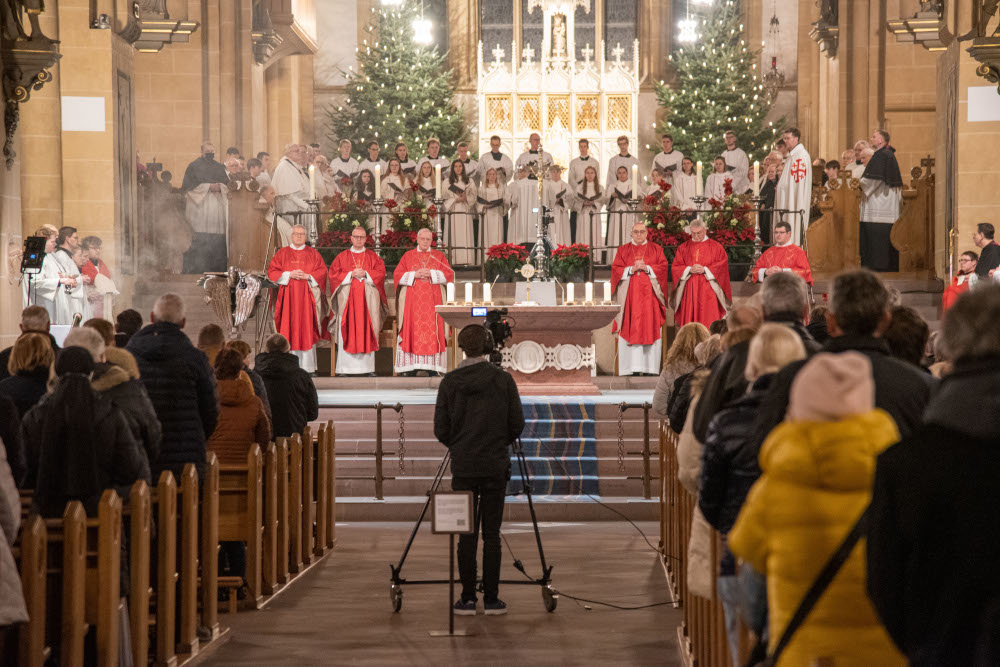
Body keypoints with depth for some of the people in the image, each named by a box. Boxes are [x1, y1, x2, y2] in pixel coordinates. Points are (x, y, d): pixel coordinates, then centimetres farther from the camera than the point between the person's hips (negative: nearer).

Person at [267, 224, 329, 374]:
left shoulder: (313, 253, 11)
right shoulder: (282, 253, 10)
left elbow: (322, 271, 4)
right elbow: (272, 272, 3)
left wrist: (308, 276, -12)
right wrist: (289, 274, -10)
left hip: (307, 296, 0)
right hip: (288, 297, 0)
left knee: (307, 329, -4)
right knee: (289, 330, -4)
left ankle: (308, 366, -3)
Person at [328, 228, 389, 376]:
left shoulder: (373, 257, 13)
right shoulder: (342, 257, 11)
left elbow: (380, 273, 2)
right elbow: (334, 274, 2)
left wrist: (365, 274, -11)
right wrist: (350, 274, -10)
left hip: (368, 300, 1)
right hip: (347, 299, -1)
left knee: (367, 332, -3)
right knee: (347, 333, -7)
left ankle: (368, 368, -2)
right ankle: (344, 369, -7)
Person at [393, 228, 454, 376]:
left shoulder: (439, 256, 12)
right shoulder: (408, 256, 12)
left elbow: (449, 274, 2)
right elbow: (397, 275, 4)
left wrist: (431, 274, -11)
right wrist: (414, 275, -10)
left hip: (432, 300, 0)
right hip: (412, 301, 0)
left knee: (433, 330, -7)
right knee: (412, 329, -6)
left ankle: (432, 367, -6)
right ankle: (411, 367, -6)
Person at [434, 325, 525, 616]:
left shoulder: (449, 382, -2)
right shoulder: (503, 379, -4)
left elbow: (441, 431, -1)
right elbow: (517, 425, -1)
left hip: (463, 466, 1)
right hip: (495, 466, 0)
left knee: (466, 534, 6)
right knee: (491, 534, 4)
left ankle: (467, 599, 7)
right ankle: (491, 599, 5)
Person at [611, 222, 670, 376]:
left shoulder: (656, 249, 13)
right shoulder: (623, 250, 13)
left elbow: (663, 267, 2)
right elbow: (616, 269, 4)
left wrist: (647, 268, -12)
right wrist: (631, 269, -12)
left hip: (649, 295, 0)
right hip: (629, 295, 0)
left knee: (650, 328, -6)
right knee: (630, 329, -7)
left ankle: (650, 367, -6)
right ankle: (633, 367, -9)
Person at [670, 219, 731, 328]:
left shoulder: (716, 247, 6)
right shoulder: (683, 248, 13)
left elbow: (722, 265, -1)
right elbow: (675, 267, 7)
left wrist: (705, 270, -13)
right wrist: (689, 270, -11)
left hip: (708, 291, -2)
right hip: (689, 291, 2)